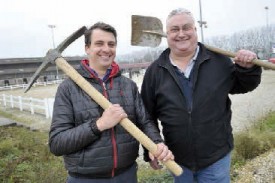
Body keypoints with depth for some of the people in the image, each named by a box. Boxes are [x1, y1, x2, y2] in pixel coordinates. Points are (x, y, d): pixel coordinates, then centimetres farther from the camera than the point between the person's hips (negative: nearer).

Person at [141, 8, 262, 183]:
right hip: (178, 159, 1)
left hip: (217, 157, 0)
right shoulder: (155, 71, -4)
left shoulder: (218, 60, -4)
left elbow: (242, 86, 9)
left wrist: (248, 69, -13)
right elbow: (147, 115, 0)